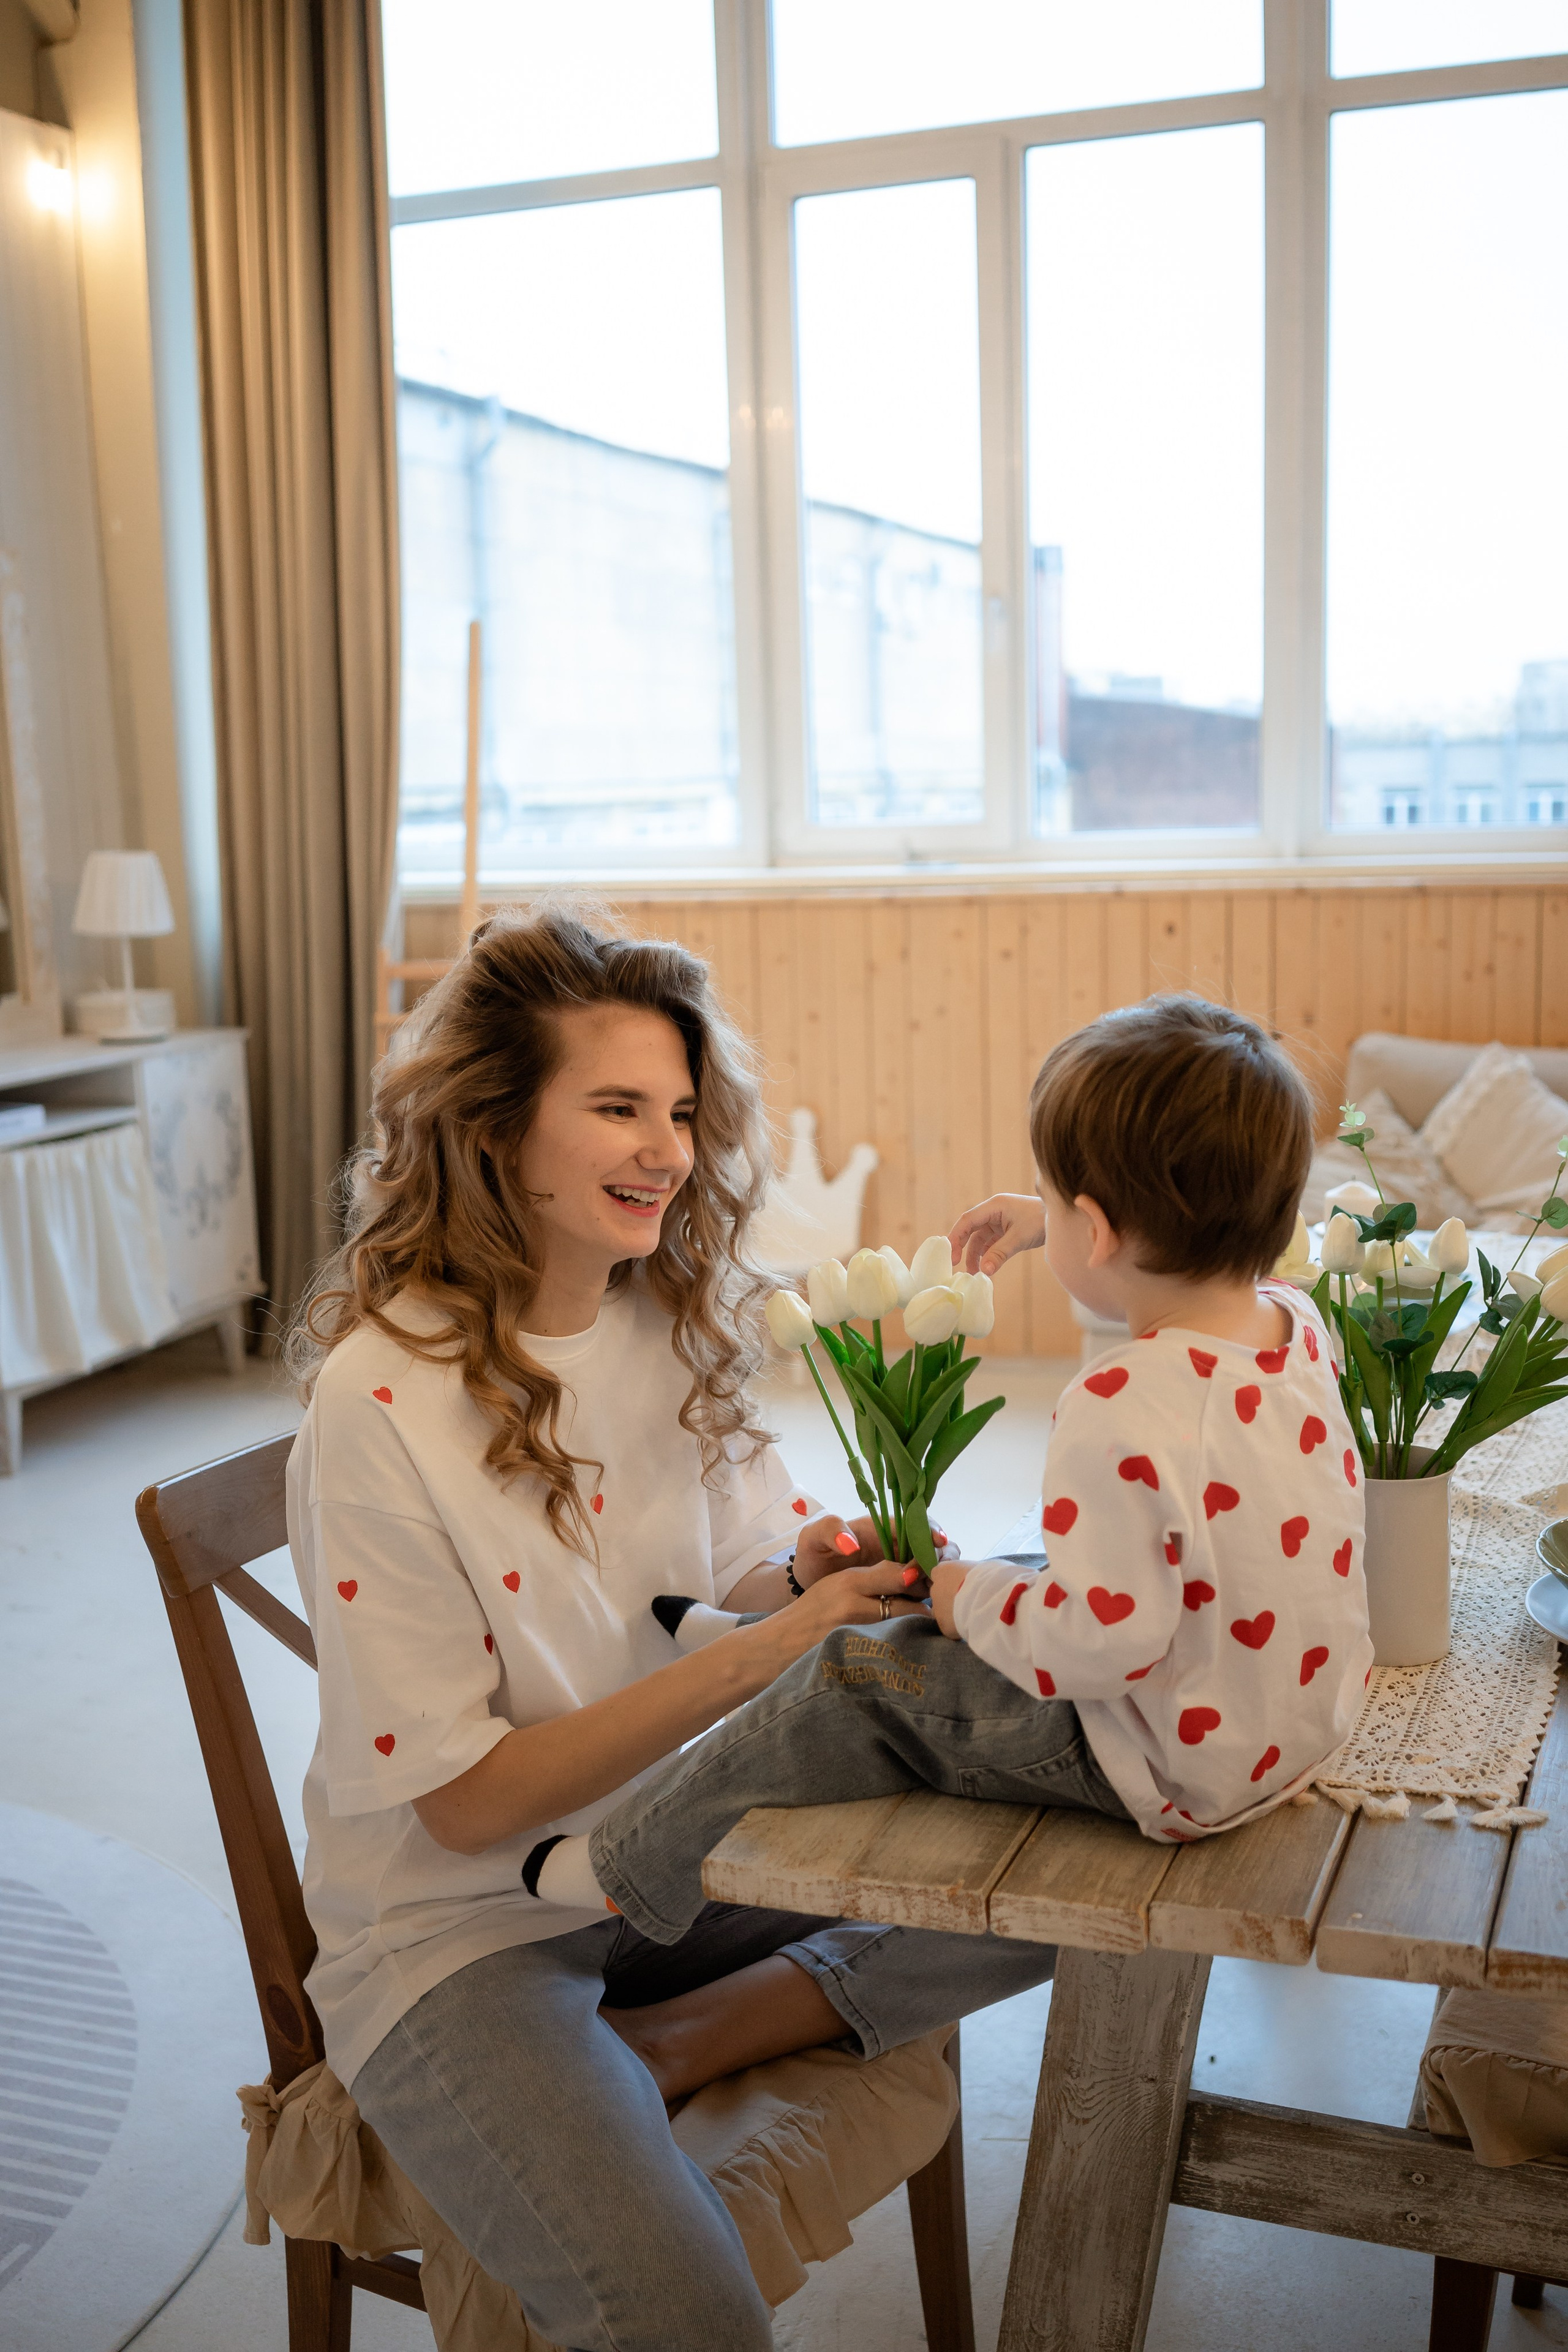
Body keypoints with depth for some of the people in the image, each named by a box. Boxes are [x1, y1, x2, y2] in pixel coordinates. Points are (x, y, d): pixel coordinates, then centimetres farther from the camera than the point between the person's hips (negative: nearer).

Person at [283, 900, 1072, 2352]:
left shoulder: (673, 1319, -1)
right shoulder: (384, 1399, -21)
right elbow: (463, 1801, -19)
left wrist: (805, 1571, -12)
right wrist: (766, 1647, -26)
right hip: (462, 1928, -7)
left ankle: (676, 2047, -4)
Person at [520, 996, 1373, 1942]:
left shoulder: (1119, 1412, -33)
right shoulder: (1296, 1325, -4)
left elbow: (1101, 1637, -32)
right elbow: (1197, 1260, 20)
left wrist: (980, 1599, -13)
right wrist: (1053, 1222, 28)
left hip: (1167, 1771, -9)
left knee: (852, 1687, 3)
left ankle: (631, 1870, 20)